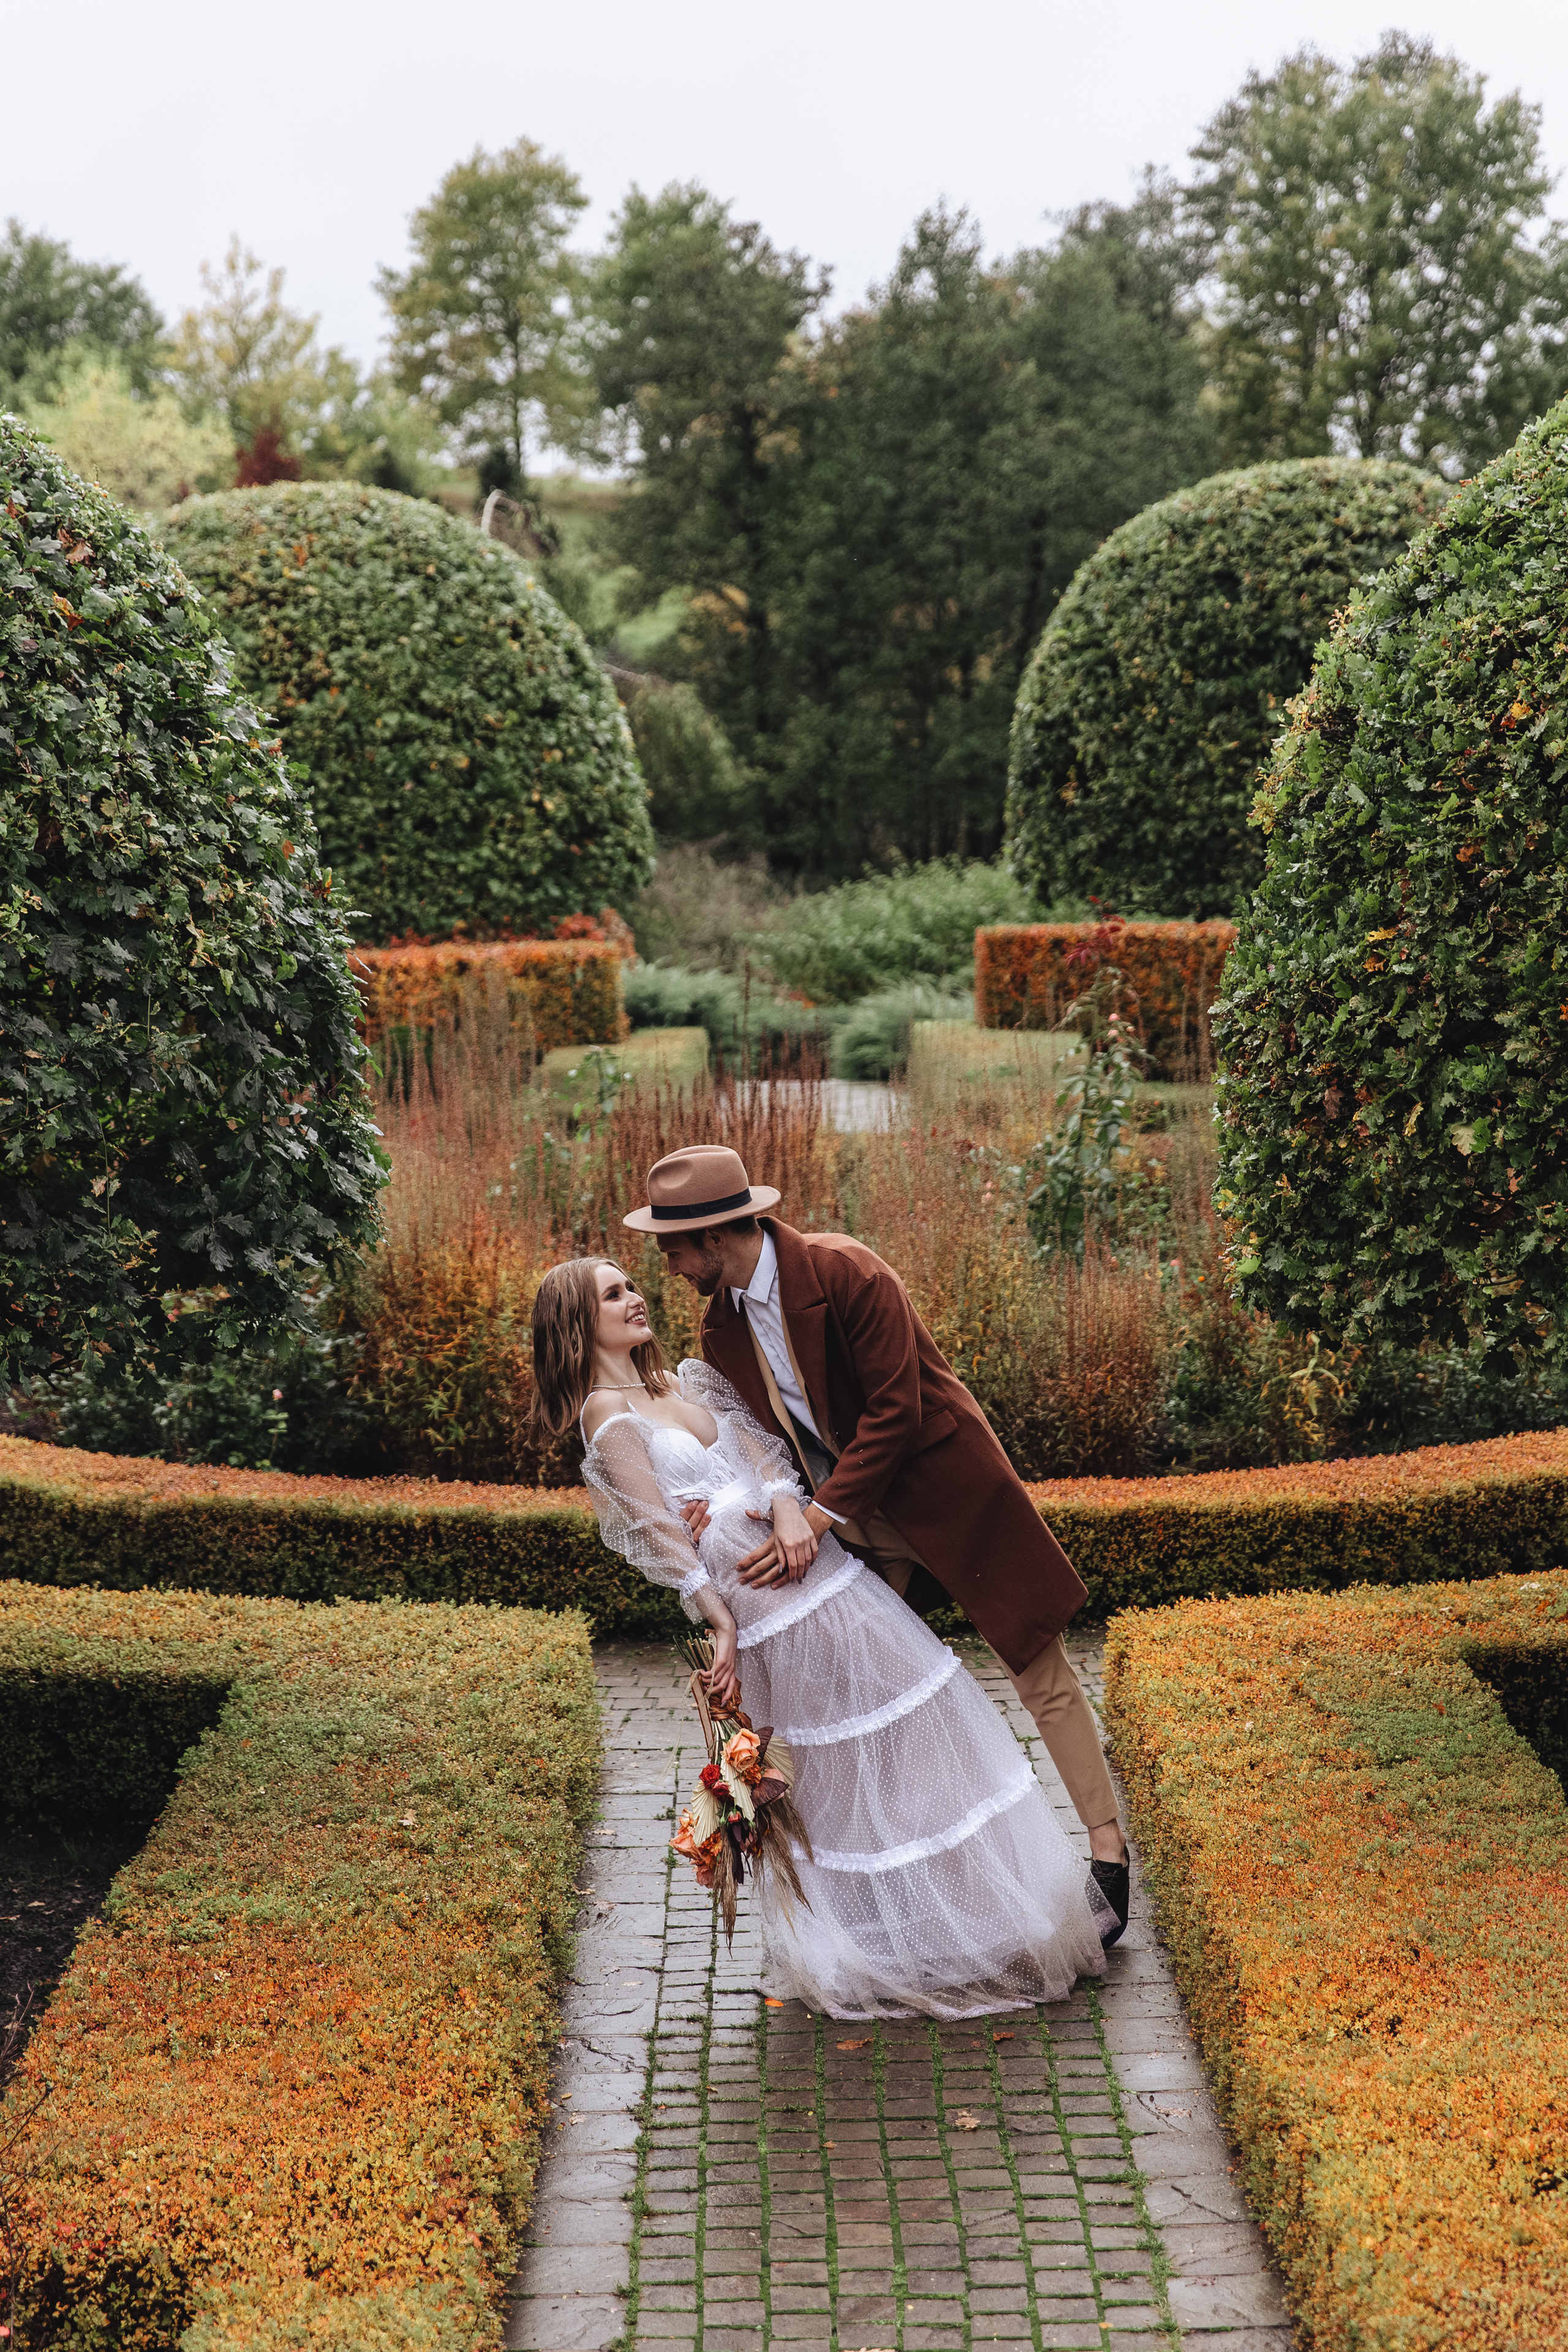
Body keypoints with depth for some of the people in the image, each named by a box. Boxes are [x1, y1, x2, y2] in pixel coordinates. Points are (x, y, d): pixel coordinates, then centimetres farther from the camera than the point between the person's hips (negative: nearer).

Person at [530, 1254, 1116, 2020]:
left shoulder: (678, 1383, 14)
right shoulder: (609, 1417, -8)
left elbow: (755, 1441, 4)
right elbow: (658, 1532, -12)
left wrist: (788, 1505, -16)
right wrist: (721, 1624, -14)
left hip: (811, 1556, 8)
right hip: (764, 1598, -8)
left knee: (904, 1716, 13)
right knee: (835, 1760, 1)